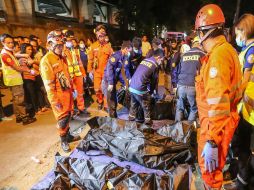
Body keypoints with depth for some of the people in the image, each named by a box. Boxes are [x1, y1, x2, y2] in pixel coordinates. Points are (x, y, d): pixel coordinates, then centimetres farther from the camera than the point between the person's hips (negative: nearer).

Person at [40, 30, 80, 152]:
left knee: (68, 115, 17)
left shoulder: (62, 58, 10)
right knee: (62, 118, 4)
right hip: (58, 94, -7)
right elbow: (48, 84, -18)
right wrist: (55, 101, -18)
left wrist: (71, 88, 18)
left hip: (67, 91, 7)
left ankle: (68, 135, 34)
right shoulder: (46, 60, -16)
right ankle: (63, 140, 22)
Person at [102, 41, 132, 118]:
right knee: (112, 103, -2)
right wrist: (110, 83, -27)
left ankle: (114, 118, 32)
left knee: (114, 102, 18)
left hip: (113, 82, 9)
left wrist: (123, 83, 18)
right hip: (108, 82, -9)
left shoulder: (122, 57, 13)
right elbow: (109, 68, -24)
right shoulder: (116, 55, -15)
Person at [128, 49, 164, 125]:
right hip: (140, 89, -7)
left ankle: (131, 119, 35)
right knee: (146, 106, 13)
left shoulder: (144, 60, 13)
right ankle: (148, 121, 26)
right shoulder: (155, 65, -7)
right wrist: (151, 91, 18)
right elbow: (154, 80, 0)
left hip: (132, 86, 7)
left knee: (134, 104, 23)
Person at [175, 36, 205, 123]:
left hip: (181, 85, 3)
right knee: (194, 109, 14)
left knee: (180, 108, 17)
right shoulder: (202, 54, 3)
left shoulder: (184, 54, 13)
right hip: (193, 86, -3)